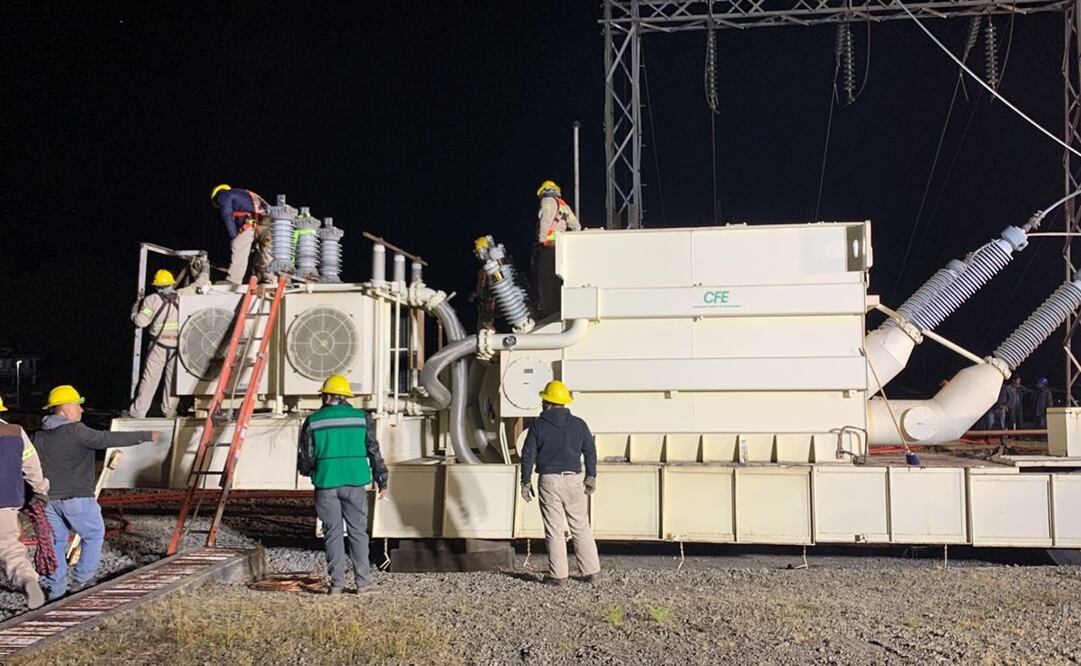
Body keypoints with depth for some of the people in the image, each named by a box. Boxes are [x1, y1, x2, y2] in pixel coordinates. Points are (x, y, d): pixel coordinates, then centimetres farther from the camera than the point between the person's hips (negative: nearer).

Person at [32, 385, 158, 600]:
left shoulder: (39, 436, 10)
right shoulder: (75, 431, -14)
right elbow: (108, 439, -20)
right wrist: (145, 436, -17)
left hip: (50, 498, 7)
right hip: (76, 497, -7)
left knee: (56, 541, 12)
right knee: (94, 535, 10)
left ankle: (55, 588, 13)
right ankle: (82, 580, 10)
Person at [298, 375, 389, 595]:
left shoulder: (313, 422, 0)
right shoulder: (362, 418, 2)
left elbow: (305, 456, 4)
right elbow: (374, 452, 2)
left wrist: (307, 471, 27)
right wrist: (382, 482, 9)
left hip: (326, 483, 0)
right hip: (354, 482, 0)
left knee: (333, 532, 6)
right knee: (358, 531, 6)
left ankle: (337, 583, 6)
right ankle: (363, 582, 6)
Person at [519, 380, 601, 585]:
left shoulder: (538, 426, -3)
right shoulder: (578, 424, 4)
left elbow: (528, 455, -3)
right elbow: (590, 451, 8)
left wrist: (526, 482, 5)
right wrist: (591, 477, 18)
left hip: (548, 481, -2)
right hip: (572, 479, 2)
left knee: (554, 530, 2)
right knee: (581, 528, 9)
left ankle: (558, 575, 4)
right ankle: (591, 571, 10)